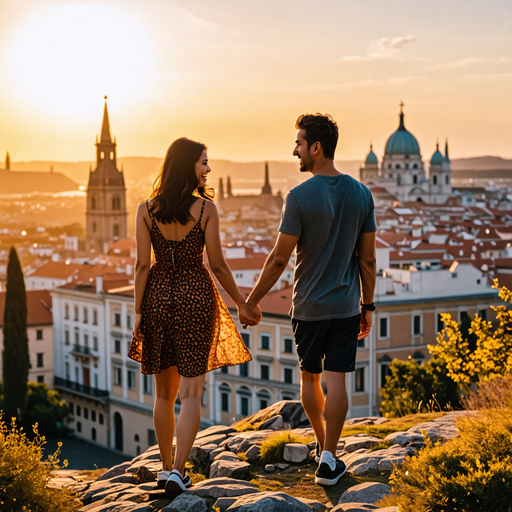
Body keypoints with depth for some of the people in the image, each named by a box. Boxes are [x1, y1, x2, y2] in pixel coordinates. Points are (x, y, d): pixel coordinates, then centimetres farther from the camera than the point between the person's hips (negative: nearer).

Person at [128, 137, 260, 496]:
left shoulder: (146, 209, -3)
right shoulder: (206, 208, -9)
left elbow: (142, 265, -4)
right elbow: (218, 265, -8)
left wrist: (138, 312, 1)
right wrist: (243, 305, 3)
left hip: (158, 295, 3)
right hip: (196, 295, -3)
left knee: (165, 392, 16)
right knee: (191, 392, 2)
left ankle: (167, 467, 24)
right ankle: (178, 471, -8)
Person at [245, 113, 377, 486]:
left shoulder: (299, 197, -14)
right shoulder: (361, 194, 0)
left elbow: (279, 259, -12)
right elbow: (368, 259, 3)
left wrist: (253, 300, -1)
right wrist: (367, 306, 12)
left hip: (308, 306, -2)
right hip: (346, 306, 3)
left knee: (309, 378, 16)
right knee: (336, 381, 1)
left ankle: (321, 444, 32)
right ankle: (329, 459, 0)